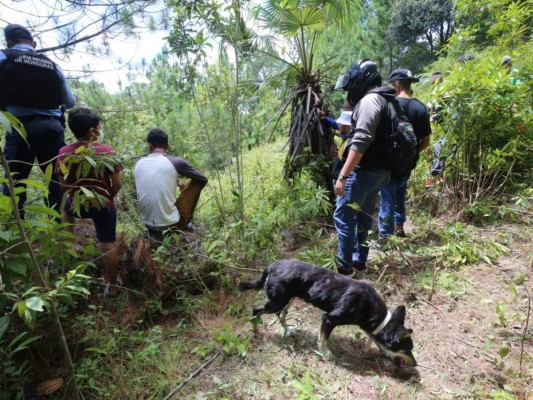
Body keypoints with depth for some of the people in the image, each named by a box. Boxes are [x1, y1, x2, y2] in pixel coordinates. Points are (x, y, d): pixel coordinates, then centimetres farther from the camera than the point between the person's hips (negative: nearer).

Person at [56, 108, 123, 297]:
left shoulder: (64, 152, -7)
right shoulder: (106, 151, -14)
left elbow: (64, 185, 1)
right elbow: (117, 184, -12)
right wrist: (109, 197, 7)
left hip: (77, 204, 3)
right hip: (104, 205, -2)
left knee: (65, 208, 38)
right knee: (108, 245, 5)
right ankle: (112, 286, 14)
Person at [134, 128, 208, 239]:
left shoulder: (139, 163, 1)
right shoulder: (176, 162, -11)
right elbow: (204, 179, 3)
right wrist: (181, 182, 21)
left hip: (147, 223, 5)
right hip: (172, 221, -4)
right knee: (197, 182, 10)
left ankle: (154, 231, 23)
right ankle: (185, 223, 23)